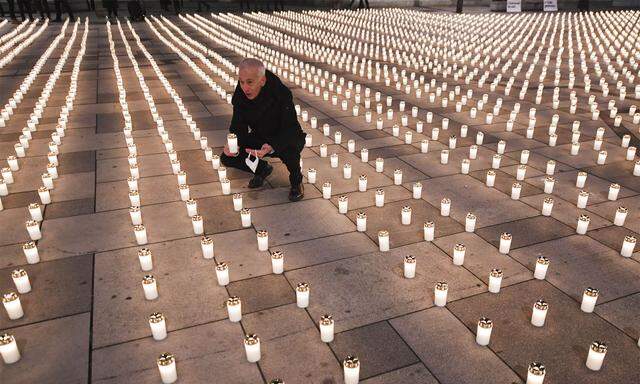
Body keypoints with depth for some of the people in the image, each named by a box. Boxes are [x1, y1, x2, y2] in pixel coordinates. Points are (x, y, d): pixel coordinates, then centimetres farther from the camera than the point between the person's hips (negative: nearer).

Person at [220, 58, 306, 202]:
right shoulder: (240, 96, -15)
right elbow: (238, 127, -11)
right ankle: (263, 168, 16)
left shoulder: (281, 94, -31)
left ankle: (296, 181, -6)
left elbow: (290, 131, -34)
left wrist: (271, 147, -53)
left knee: (289, 150, -40)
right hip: (259, 139, 5)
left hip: (284, 140, -5)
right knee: (227, 158, -11)